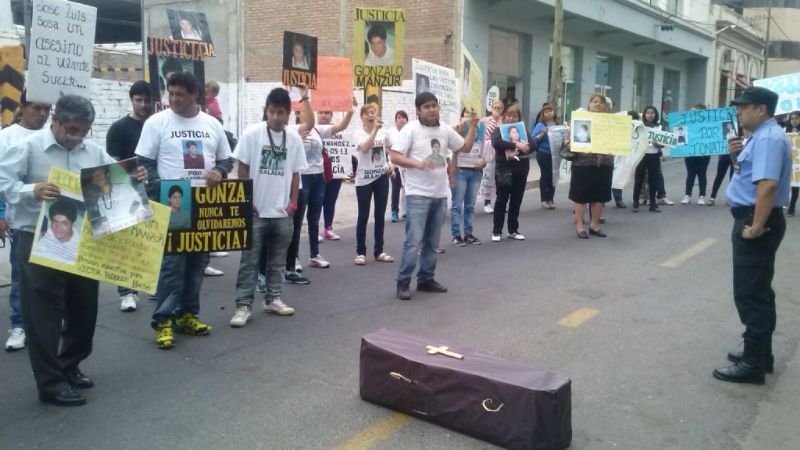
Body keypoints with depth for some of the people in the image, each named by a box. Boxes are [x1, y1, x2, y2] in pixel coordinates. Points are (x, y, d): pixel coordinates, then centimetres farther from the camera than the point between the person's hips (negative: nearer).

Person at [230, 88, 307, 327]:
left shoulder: (294, 138, 3)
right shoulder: (252, 133, -7)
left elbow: (295, 173, 10)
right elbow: (242, 170, -4)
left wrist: (293, 202, 4)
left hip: (282, 213, 4)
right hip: (256, 211, -3)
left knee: (277, 260, 13)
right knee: (250, 261, 1)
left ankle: (272, 299, 25)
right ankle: (243, 305, 6)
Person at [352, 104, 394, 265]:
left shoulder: (383, 132, 6)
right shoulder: (358, 133, -8)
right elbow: (365, 147, -27)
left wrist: (391, 164, 4)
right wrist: (375, 129, -29)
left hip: (382, 177, 4)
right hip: (364, 179, -4)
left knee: (380, 215, 10)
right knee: (363, 216, 0)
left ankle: (379, 251, 20)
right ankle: (360, 252, 9)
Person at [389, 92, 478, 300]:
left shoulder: (445, 130, 9)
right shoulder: (411, 129, -7)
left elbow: (466, 146, 20)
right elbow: (395, 157, -12)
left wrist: (474, 126, 8)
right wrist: (418, 163, -25)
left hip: (440, 195, 6)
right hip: (418, 195, -6)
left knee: (432, 242, 12)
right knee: (413, 241, -8)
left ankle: (426, 279, 23)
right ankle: (403, 282, 3)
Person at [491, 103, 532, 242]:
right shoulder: (498, 130, 1)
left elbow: (532, 146, -2)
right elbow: (496, 143, -20)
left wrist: (517, 152, -19)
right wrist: (516, 145, -25)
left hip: (521, 170, 4)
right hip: (504, 170, -4)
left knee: (516, 201, 9)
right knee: (501, 200, 1)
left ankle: (513, 230, 19)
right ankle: (497, 231, 8)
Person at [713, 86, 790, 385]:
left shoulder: (768, 138, -18)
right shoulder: (761, 136, 14)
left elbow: (768, 184, -29)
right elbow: (751, 174, 21)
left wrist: (756, 226, -27)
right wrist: (736, 157, 3)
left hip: (757, 222, -11)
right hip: (753, 218, 11)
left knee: (750, 294, -5)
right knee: (758, 291, 17)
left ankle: (753, 364, 3)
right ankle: (759, 354, 29)